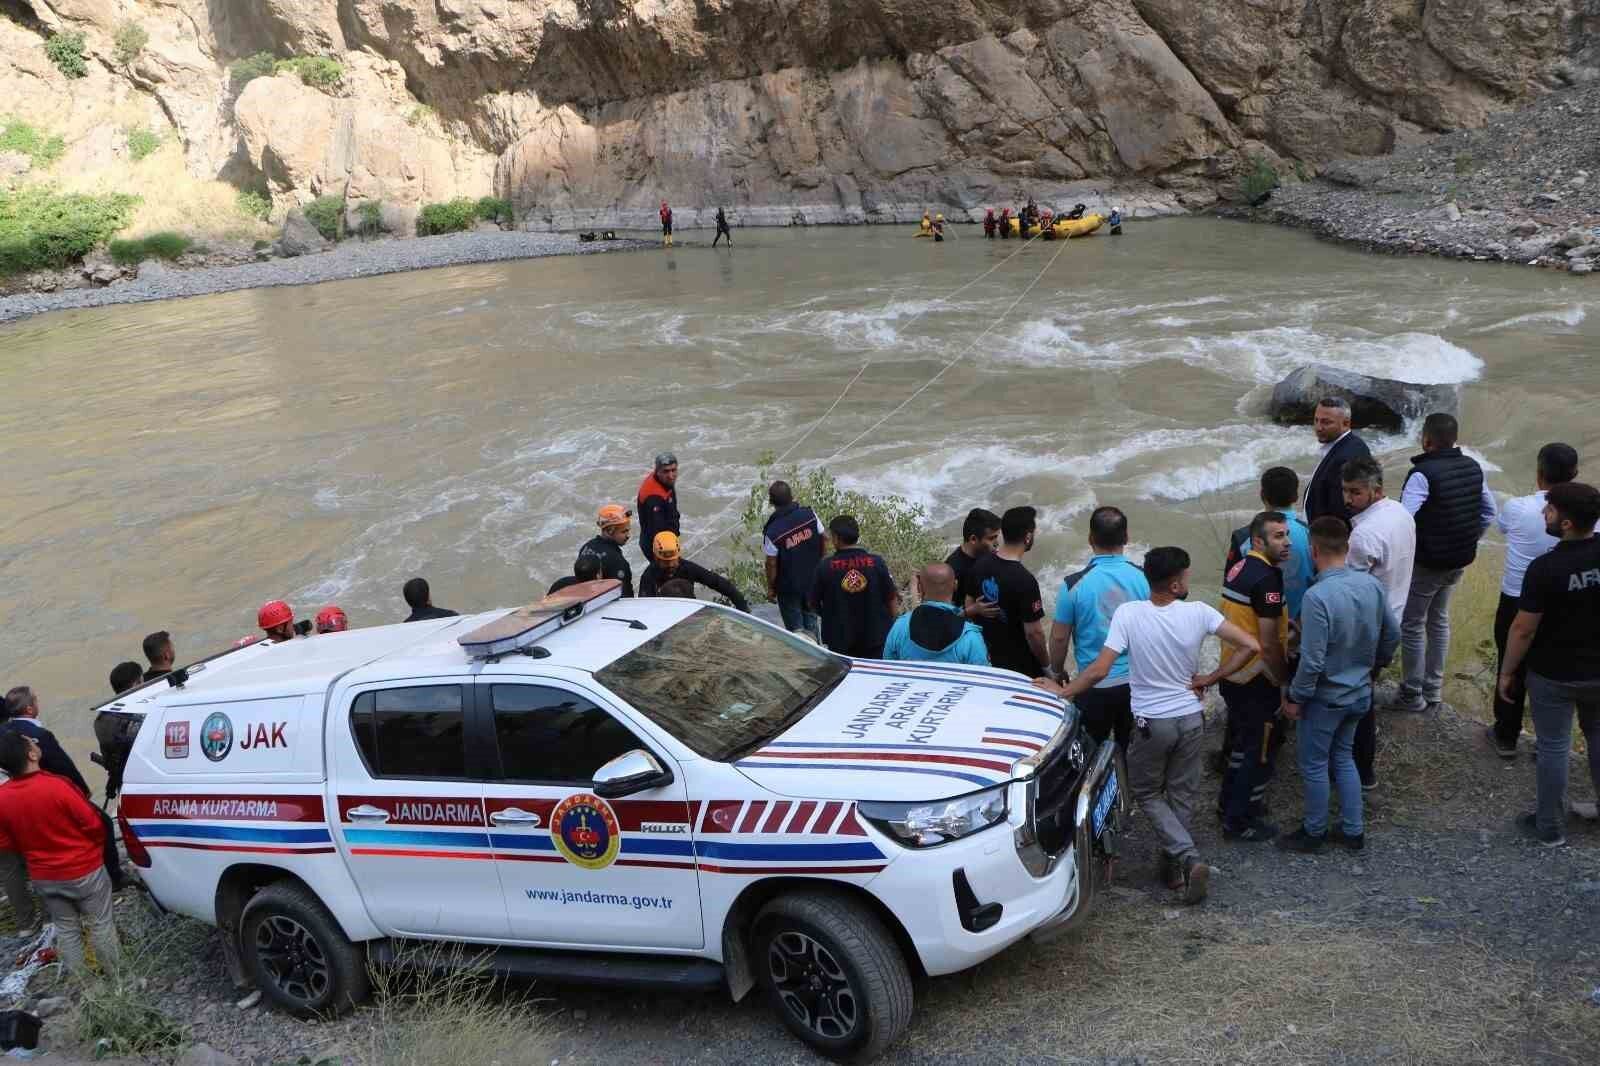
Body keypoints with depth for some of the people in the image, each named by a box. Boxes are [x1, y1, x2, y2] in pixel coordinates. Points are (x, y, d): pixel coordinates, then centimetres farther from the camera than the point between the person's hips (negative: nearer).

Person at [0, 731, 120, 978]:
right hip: (84, 871, -4)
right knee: (100, 924, 16)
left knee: (65, 928, 24)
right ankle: (113, 970, 32)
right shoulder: (57, 786, -29)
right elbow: (94, 825, -19)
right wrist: (96, 848, 4)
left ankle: (79, 976, 37)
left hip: (44, 878, 4)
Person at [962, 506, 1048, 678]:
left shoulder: (979, 566, -6)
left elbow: (969, 607, 6)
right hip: (1020, 668, -6)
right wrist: (1046, 664, -7)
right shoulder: (1024, 580, -27)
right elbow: (1033, 632, -22)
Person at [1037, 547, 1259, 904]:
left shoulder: (1128, 614, -18)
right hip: (1190, 718, 2)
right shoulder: (1198, 612, -12)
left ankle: (1189, 858, -2)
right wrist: (1209, 679, -5)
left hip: (1151, 722, -2)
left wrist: (1062, 692, -7)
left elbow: (1099, 670, -20)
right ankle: (1173, 866, 27)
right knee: (1182, 796, 18)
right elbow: (1250, 646, -13)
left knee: (1147, 794, 15)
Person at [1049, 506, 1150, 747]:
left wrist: (1058, 671, 11)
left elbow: (1059, 637, -7)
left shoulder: (1075, 584, -16)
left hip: (1094, 686, -3)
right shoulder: (1144, 579, -9)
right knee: (1132, 751, 18)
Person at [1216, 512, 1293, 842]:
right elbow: (1269, 644, -23)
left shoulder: (1239, 568, 6)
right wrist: (1284, 681, -11)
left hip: (1231, 674, 9)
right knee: (1259, 751, 5)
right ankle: (1240, 822, 15)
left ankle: (1230, 802, 38)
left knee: (1241, 740, 24)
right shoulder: (1267, 578, -23)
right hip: (1256, 680, -9)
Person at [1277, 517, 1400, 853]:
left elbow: (1312, 661, -27)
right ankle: (1353, 831, 32)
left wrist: (1295, 698, -12)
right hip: (1360, 692, 7)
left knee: (1314, 765, 13)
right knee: (1343, 757, 23)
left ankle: (1314, 833, 29)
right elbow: (1392, 635, 4)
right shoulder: (1372, 584, -9)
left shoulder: (1317, 597, -29)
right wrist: (1375, 664, 22)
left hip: (1326, 697, -6)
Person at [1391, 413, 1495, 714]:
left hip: (1425, 564, -7)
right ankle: (1433, 690, 31)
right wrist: (1468, 541, 18)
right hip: (1459, 562, 7)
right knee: (1439, 621, 21)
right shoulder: (1472, 467, 1)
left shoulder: (1422, 474, -23)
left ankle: (1412, 695, 17)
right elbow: (1489, 511, 11)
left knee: (1411, 627, 8)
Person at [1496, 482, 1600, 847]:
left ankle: (1550, 827, 23)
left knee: (1553, 747, 10)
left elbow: (1523, 629, -18)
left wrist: (1507, 672, -5)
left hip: (1553, 676, -5)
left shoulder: (1545, 568, -26)